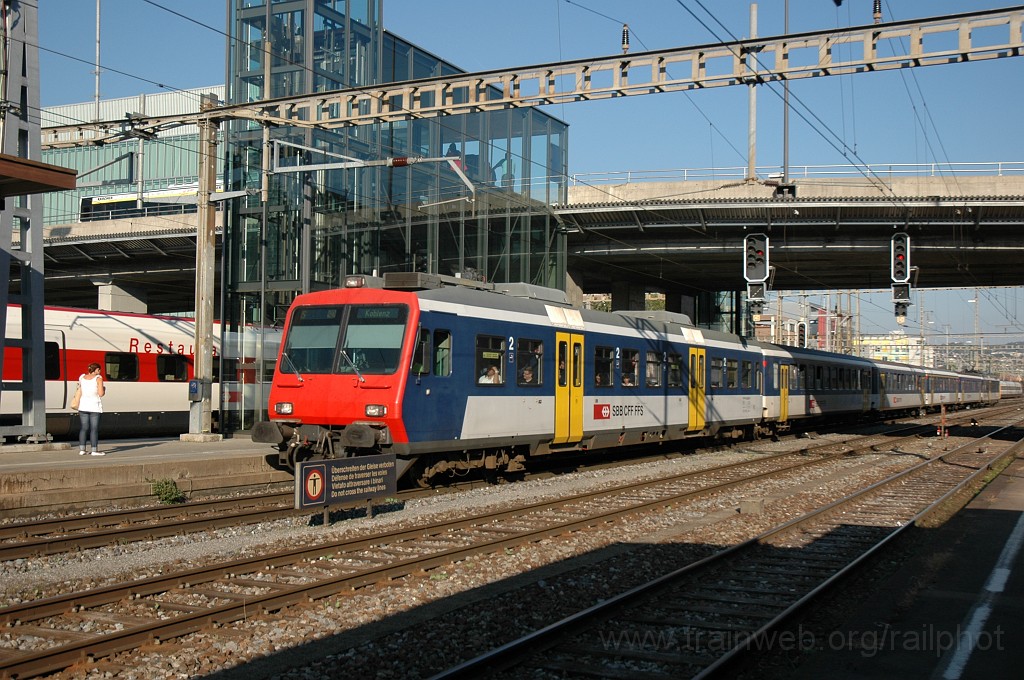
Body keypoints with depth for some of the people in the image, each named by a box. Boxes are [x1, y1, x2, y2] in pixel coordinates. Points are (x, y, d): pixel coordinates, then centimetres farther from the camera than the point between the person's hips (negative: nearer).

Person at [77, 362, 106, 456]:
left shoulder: (82, 377, 9)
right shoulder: (98, 378, -6)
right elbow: (101, 393, -11)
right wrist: (104, 389, 8)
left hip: (83, 405, 5)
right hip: (94, 406, -5)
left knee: (84, 428, 8)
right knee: (94, 428, -3)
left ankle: (81, 449, 5)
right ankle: (94, 450, -4)